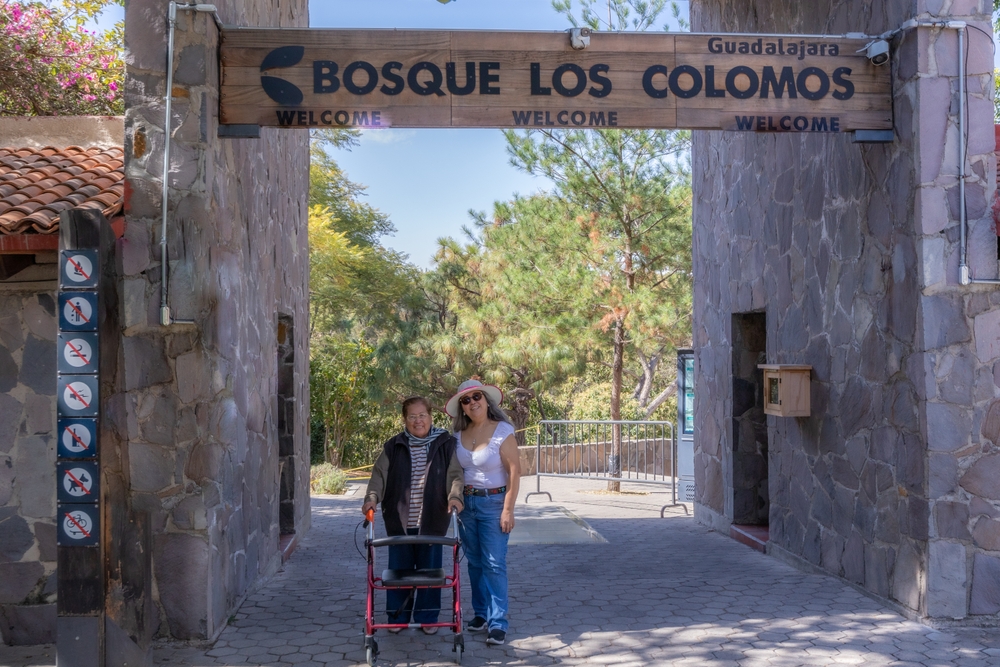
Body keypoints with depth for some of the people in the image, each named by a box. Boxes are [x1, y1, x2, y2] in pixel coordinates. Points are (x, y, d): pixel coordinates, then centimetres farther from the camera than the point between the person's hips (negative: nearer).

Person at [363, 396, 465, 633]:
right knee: (398, 570, 8)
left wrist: (454, 495, -20)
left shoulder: (444, 444, 2)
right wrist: (372, 497, -16)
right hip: (399, 522, 1)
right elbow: (379, 475, 0)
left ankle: (427, 617, 21)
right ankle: (397, 616, 22)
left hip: (432, 521, -1)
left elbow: (455, 474, -2)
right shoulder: (393, 447, 4)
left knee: (430, 569, 8)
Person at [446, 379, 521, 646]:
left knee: (494, 564, -6)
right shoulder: (459, 434, 4)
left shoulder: (503, 431, -11)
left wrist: (508, 509, -16)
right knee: (474, 562, 11)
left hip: (493, 502, -5)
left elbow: (514, 471, -13)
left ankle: (498, 622, -3)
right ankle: (481, 613, 23)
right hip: (466, 502, 5)